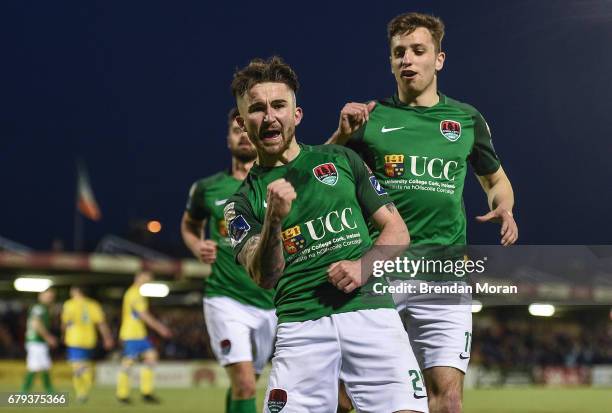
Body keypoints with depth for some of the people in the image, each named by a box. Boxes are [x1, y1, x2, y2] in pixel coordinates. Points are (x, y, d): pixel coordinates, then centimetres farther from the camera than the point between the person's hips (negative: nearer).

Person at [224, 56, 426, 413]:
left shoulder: (341, 159, 15)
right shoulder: (243, 202, 12)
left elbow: (398, 231, 14)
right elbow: (265, 277, -4)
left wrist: (364, 266, -6)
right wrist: (273, 219, -22)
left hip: (370, 309, 0)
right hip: (301, 325, 0)